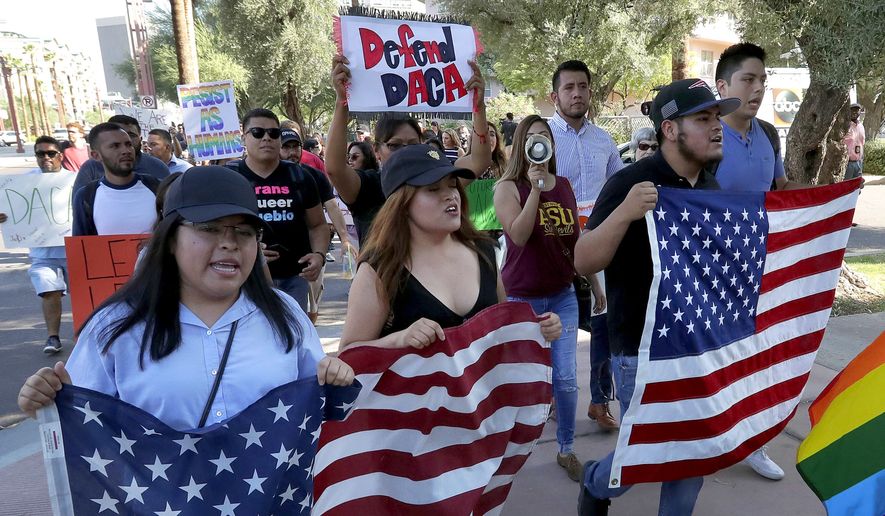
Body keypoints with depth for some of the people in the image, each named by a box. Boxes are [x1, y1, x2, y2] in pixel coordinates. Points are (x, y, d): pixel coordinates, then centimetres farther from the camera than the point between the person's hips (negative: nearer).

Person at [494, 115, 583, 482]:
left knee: (566, 379, 2)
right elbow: (518, 235, -23)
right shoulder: (508, 187, -8)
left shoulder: (565, 186, 5)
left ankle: (566, 449, 23)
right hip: (521, 297, -3)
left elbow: (577, 239, 14)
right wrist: (535, 189, -28)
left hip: (562, 294, 4)